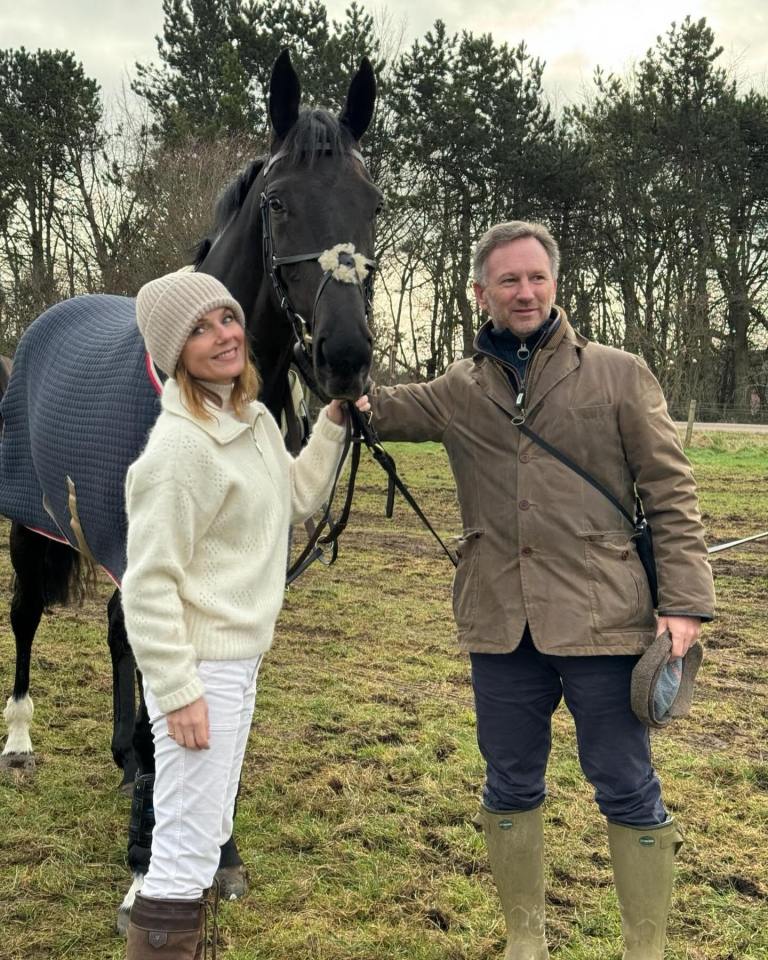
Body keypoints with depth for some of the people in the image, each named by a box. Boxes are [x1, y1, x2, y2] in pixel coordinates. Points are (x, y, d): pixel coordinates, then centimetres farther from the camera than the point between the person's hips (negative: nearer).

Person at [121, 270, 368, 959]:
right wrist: (178, 692, -21)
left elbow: (299, 500, 21)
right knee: (186, 853, -1)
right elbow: (149, 582, -21)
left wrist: (334, 423, 11)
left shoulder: (255, 420, 6)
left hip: (241, 661, 9)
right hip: (201, 668, -9)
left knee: (207, 838, 21)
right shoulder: (180, 446, -21)